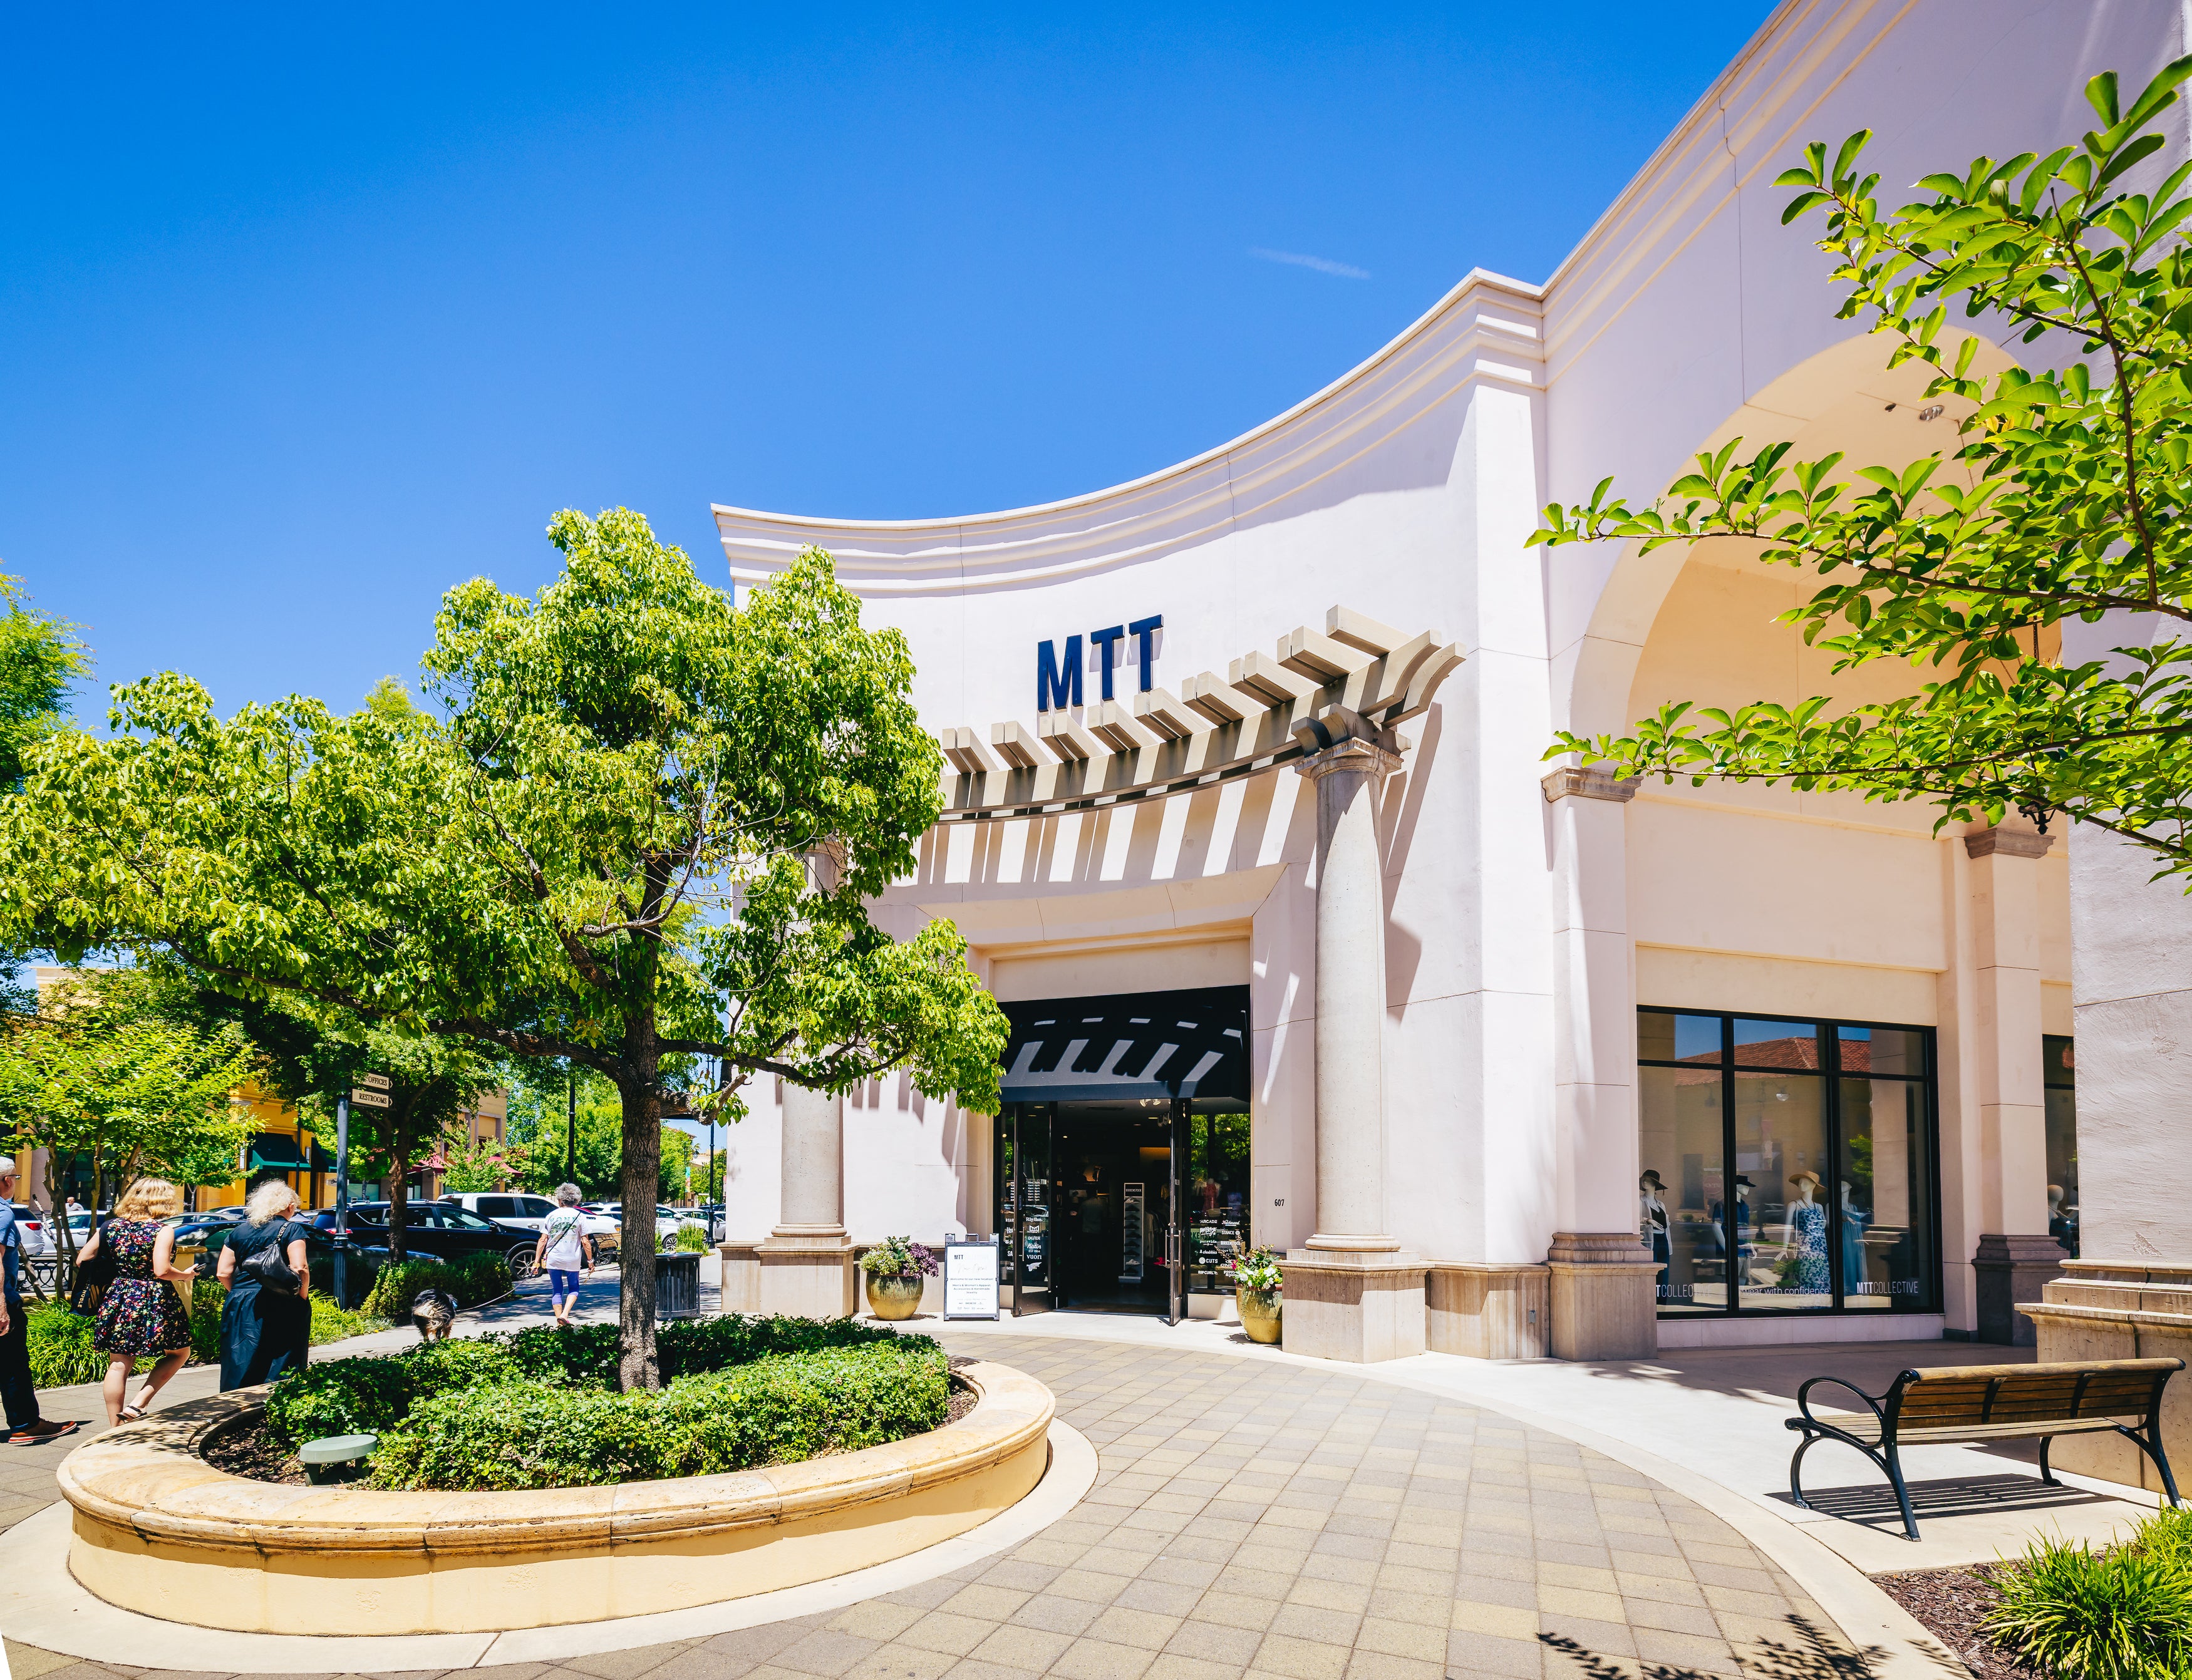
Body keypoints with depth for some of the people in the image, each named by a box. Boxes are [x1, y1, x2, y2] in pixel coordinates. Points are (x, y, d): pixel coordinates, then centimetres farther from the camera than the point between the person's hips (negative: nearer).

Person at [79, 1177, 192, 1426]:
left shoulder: (111, 1226, 4)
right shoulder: (163, 1230, -12)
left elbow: (82, 1260, 9)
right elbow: (162, 1271, -22)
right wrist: (186, 1274, -4)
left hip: (119, 1301, 5)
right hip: (154, 1302, -5)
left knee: (118, 1366, 11)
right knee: (179, 1352, 15)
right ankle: (140, 1403, 1)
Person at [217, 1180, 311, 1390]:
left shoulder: (239, 1231, 12)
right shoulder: (291, 1229, -4)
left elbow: (223, 1273, 10)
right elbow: (300, 1269, -14)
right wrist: (304, 1298, -2)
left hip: (239, 1307, 5)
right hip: (279, 1308, -5)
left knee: (240, 1365, 8)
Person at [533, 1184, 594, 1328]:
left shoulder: (552, 1216, 2)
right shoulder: (579, 1216, -1)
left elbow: (543, 1240, -1)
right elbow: (585, 1242, -3)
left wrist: (537, 1261, 3)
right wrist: (590, 1261, 4)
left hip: (553, 1259, 1)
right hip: (572, 1260, -1)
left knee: (557, 1290, 13)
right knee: (573, 1288, 15)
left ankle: (559, 1323, 10)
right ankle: (565, 1315, -7)